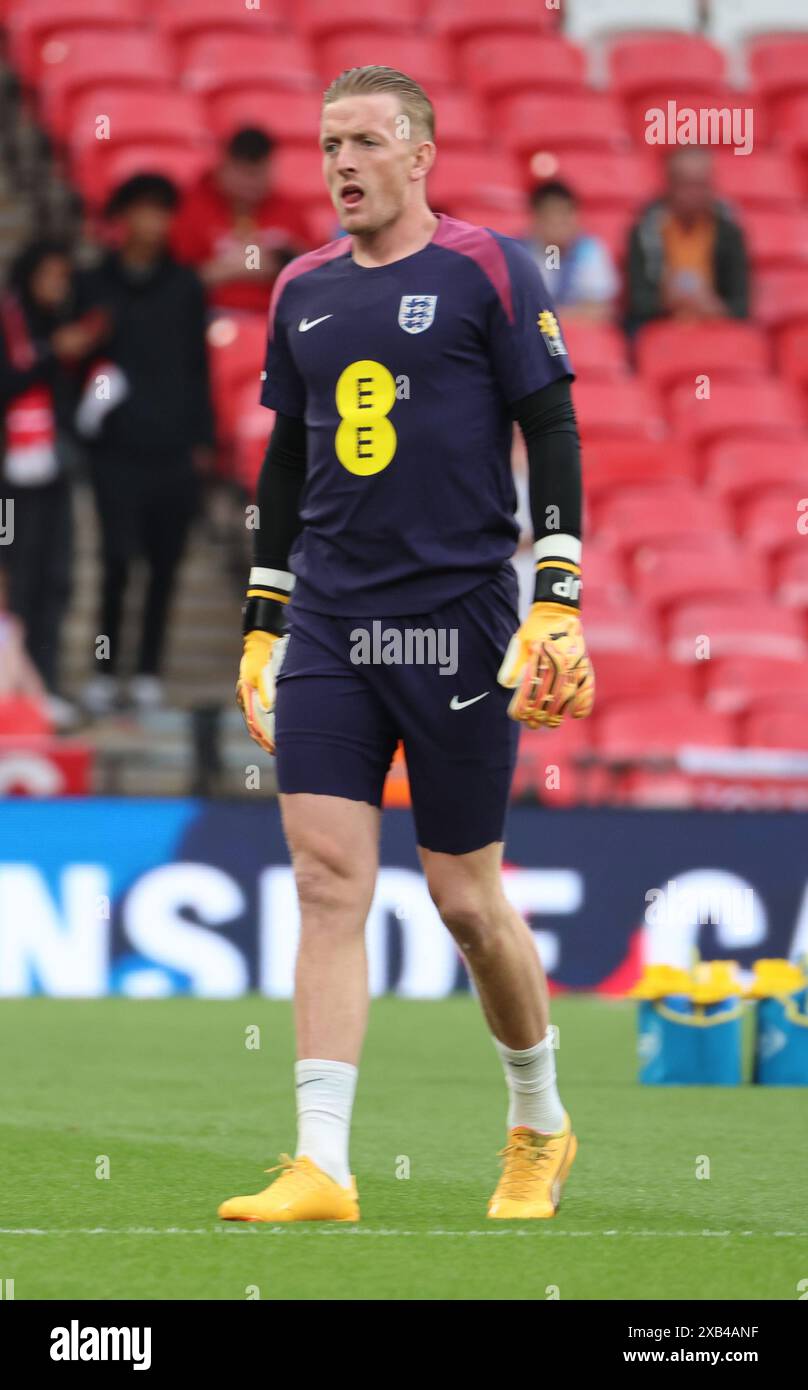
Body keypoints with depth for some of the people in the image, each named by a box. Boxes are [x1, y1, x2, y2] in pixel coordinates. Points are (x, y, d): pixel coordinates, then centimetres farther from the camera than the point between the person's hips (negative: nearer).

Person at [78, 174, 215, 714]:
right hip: (117, 446, -2)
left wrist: (201, 437, 7)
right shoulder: (96, 286, 4)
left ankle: (149, 673, 11)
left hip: (175, 448, 2)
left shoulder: (185, 286, 9)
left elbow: (198, 365, 12)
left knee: (165, 564, 3)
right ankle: (104, 673, -2)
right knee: (119, 558, -10)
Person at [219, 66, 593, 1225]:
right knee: (328, 883, -7)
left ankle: (541, 1128, 26)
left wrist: (558, 606, -11)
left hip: (457, 621, -4)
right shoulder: (305, 292, 12)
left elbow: (553, 432, -4)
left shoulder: (488, 270, -3)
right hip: (326, 628, 4)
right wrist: (260, 625, 19)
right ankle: (322, 1170, -11)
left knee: (466, 898, 3)